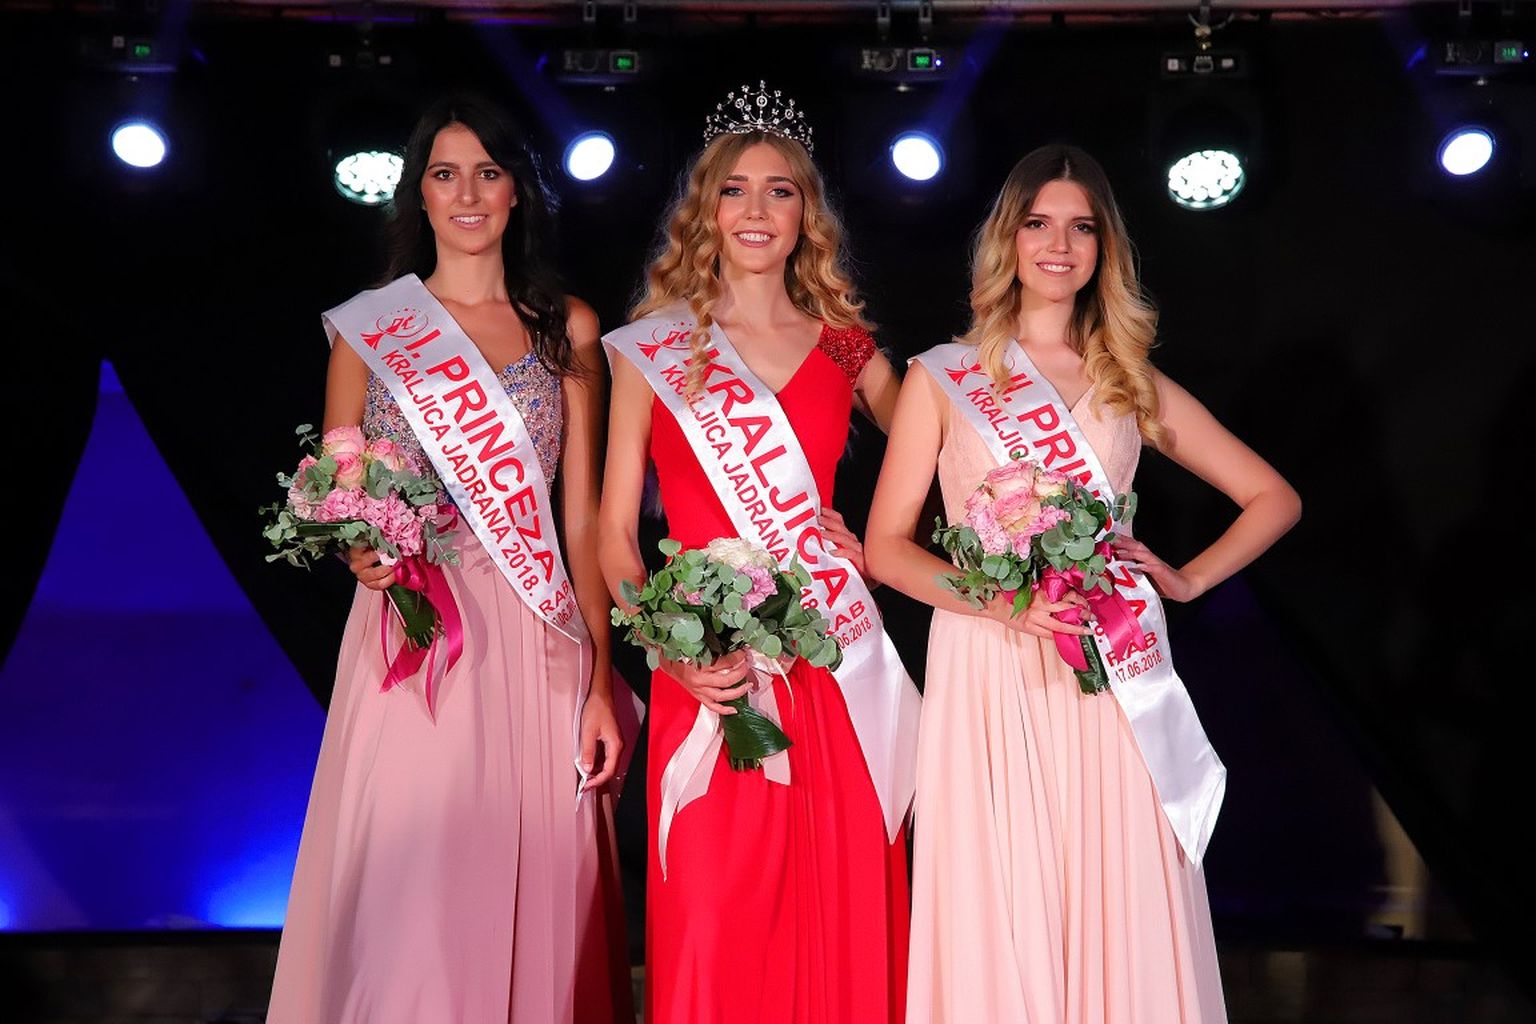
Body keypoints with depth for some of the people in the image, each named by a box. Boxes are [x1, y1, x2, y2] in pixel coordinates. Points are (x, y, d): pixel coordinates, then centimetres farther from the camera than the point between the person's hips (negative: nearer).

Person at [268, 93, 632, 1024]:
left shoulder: (567, 330, 8)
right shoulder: (366, 325, 7)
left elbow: (583, 519, 6)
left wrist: (602, 680, -1)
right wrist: (360, 551, -13)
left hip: (537, 641, 1)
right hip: (409, 634, 0)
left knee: (535, 893, 4)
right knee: (403, 903, -1)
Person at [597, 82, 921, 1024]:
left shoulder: (846, 349, 10)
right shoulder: (653, 348, 5)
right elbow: (616, 532, 3)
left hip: (835, 675, 2)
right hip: (709, 679, -2)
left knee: (838, 925, 6)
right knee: (710, 938, -1)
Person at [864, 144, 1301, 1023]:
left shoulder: (1134, 385, 12)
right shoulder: (942, 378, 6)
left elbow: (1275, 499, 17)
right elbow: (887, 545, 1)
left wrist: (1187, 580, 3)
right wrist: (1001, 602, -13)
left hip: (1112, 681, 2)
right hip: (989, 677, -2)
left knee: (1121, 915, 3)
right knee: (1000, 917, 1)